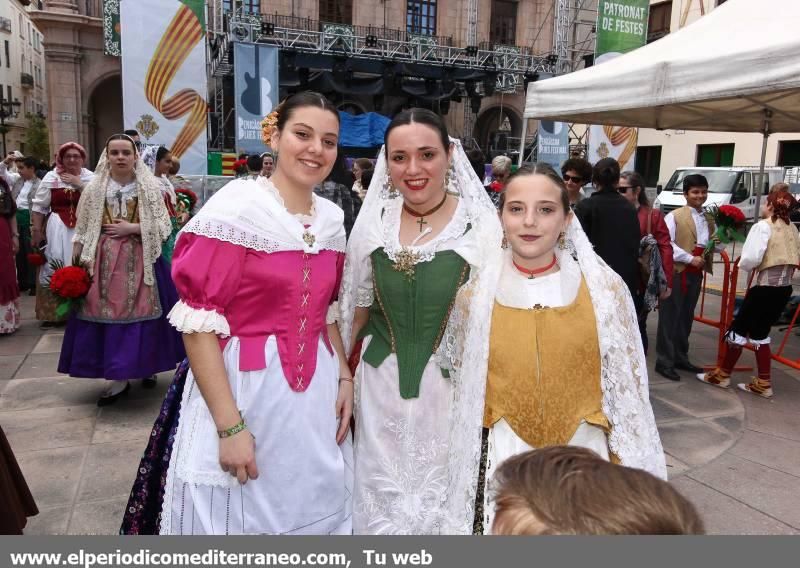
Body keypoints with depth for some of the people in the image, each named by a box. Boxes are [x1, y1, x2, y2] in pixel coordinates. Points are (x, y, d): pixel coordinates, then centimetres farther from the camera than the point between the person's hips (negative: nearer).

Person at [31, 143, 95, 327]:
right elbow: (39, 206, 3)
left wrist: (79, 183, -13)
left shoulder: (90, 177, 4)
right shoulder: (51, 177, 2)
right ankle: (53, 312, 12)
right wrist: (37, 231, 0)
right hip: (57, 229, 0)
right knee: (54, 269, 3)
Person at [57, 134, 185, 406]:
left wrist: (131, 227, -13)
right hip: (104, 260, 2)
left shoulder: (150, 186, 1)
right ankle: (118, 378, 7)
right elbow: (82, 230, 6)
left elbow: (163, 226, -2)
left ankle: (147, 367, 18)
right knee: (107, 313, 0)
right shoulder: (94, 188, 5)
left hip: (140, 259, -1)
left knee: (142, 312, 0)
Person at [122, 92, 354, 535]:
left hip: (316, 394, 6)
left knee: (313, 510, 20)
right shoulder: (236, 207, -14)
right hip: (241, 389, -5)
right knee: (237, 518, 12)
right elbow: (198, 322, -17)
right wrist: (230, 426, -19)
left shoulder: (332, 219, 5)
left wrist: (344, 377, 5)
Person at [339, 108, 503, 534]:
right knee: (382, 496, 18)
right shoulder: (375, 220, 0)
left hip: (449, 387, -3)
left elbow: (495, 317, -6)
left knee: (441, 493, 13)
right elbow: (356, 307, 9)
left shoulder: (482, 224, -10)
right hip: (381, 384, 3)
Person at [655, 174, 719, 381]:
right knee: (669, 317, -2)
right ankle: (664, 362, 4)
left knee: (686, 317, 14)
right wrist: (690, 258, -18)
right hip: (676, 272, -6)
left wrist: (717, 244, -2)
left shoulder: (709, 219, 14)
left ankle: (680, 357, 26)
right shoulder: (674, 216, -7)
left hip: (696, 274, 7)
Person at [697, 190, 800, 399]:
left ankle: (722, 375, 16)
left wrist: (743, 264, -2)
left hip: (765, 288, -7)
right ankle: (763, 383, 19)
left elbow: (751, 258, -21)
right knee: (760, 334, 16)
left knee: (739, 330, 6)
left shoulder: (763, 226, -13)